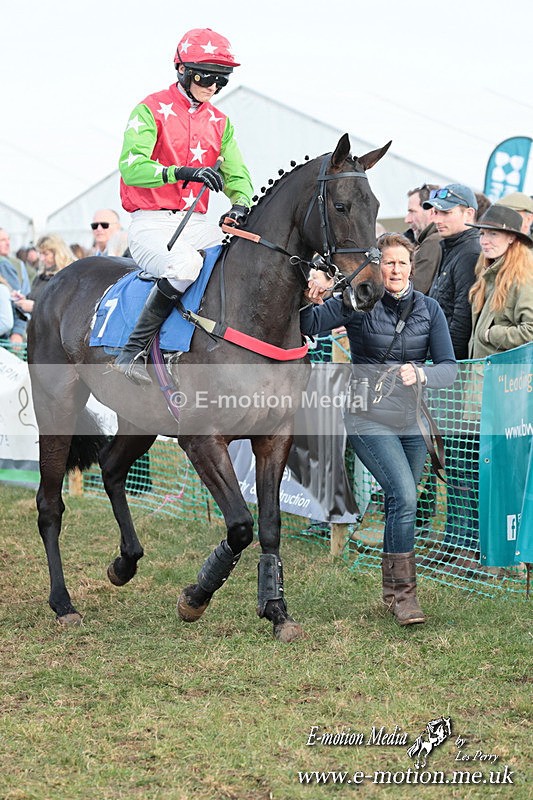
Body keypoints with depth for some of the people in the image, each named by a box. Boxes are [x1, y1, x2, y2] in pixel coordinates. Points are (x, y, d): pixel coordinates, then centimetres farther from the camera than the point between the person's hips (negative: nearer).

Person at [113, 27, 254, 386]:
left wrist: (242, 204, -13)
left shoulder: (219, 121, 16)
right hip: (151, 224, -6)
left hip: (197, 223, 7)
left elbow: (237, 175, 12)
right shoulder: (152, 110, -5)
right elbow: (131, 166, -18)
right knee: (185, 264, -37)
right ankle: (133, 351, -27)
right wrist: (182, 172, -34)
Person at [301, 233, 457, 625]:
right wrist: (310, 302, -33)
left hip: (412, 418, 4)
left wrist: (420, 374, -23)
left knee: (401, 503, 13)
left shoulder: (429, 309, 1)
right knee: (404, 497, -18)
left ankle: (392, 589, 29)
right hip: (369, 417, -4)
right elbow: (307, 327, -13)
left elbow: (449, 368, -3)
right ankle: (403, 592, -11)